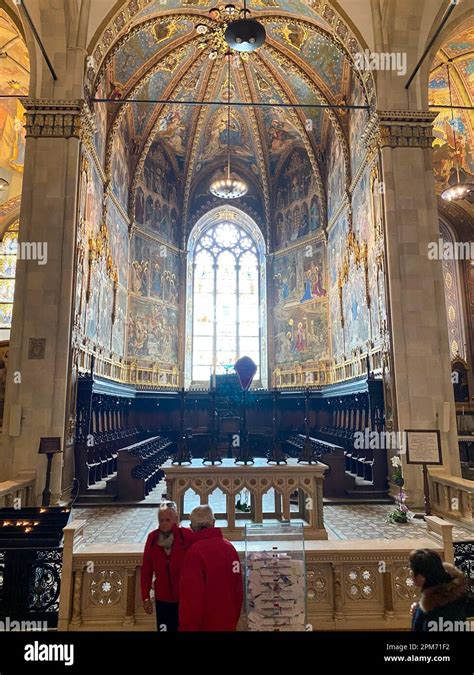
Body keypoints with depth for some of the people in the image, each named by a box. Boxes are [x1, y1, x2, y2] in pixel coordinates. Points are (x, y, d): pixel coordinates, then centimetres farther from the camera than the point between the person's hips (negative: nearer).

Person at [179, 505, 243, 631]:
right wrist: (234, 619, 18)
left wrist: (187, 627, -10)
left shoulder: (195, 552, -21)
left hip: (205, 625, -6)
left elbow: (191, 598, -22)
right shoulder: (230, 547, -1)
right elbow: (238, 589, 6)